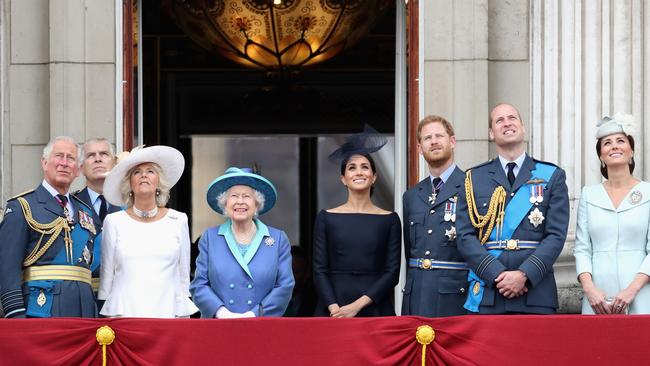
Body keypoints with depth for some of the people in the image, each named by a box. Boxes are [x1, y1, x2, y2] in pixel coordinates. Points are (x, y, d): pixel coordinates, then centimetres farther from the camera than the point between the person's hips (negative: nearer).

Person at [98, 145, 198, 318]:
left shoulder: (178, 221, 7)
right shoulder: (113, 222, 6)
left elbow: (184, 276, 10)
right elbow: (106, 276, 10)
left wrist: (184, 316, 7)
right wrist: (106, 317, 9)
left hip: (167, 311, 0)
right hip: (123, 312, 0)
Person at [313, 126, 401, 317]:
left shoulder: (390, 219, 5)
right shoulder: (326, 218, 5)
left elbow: (392, 272, 0)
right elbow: (319, 271, 1)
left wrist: (358, 305, -11)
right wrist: (334, 309, -13)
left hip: (375, 308, 0)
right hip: (332, 311, 0)